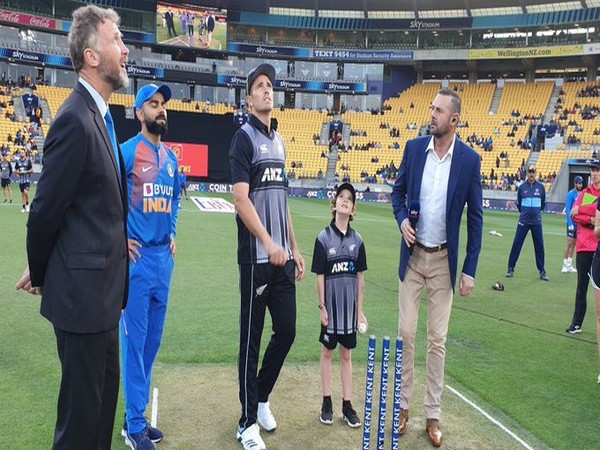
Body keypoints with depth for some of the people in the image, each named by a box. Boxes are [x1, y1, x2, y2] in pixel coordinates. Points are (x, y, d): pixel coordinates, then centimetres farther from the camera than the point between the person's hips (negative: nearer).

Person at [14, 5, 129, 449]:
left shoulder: (101, 116, 10)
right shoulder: (75, 120, -19)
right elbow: (46, 208, -15)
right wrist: (40, 273, -2)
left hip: (102, 288, 9)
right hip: (82, 291, -9)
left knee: (106, 391, 22)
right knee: (82, 405, 8)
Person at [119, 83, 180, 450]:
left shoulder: (171, 157, 12)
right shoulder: (127, 151, -9)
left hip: (164, 256, 7)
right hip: (137, 257, -7)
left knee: (153, 339, 13)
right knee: (135, 340, -1)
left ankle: (136, 415, 28)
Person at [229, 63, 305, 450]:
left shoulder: (279, 140, 17)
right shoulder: (245, 137, -5)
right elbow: (241, 199, -15)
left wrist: (294, 248, 17)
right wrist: (269, 244, -22)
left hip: (282, 257, 7)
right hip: (257, 257, -7)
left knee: (287, 331, 12)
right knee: (252, 339, 2)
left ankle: (261, 399, 33)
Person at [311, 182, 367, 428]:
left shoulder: (357, 240, 1)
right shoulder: (324, 237, -7)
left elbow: (360, 277, 5)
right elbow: (320, 276, -5)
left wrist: (360, 310, 5)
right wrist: (322, 307, -7)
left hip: (350, 308, 3)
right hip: (331, 306, -2)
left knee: (347, 355, 12)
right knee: (327, 352, 10)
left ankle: (347, 404, 21)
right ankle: (327, 403, 22)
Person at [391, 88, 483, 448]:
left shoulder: (470, 159, -7)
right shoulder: (414, 148, -1)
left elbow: (475, 216, -3)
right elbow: (398, 190, 12)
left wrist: (470, 269, -6)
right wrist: (402, 219, -10)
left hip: (444, 260, -1)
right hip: (413, 255, 2)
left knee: (438, 340, 6)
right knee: (406, 332, 5)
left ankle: (433, 415, 20)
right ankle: (403, 404, 23)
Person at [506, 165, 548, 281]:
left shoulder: (541, 187, 2)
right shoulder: (522, 187, 1)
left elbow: (543, 203, 14)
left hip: (536, 222, 1)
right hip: (523, 221, 0)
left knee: (539, 245, 3)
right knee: (516, 244, -2)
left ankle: (542, 271, 13)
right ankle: (511, 268, 7)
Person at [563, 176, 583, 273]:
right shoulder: (571, 194, -9)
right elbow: (567, 210, -13)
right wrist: (570, 223, -19)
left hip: (579, 223, 6)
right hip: (572, 223, -6)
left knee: (574, 244, 9)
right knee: (569, 243, -6)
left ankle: (569, 265, 15)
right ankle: (565, 266, 0)